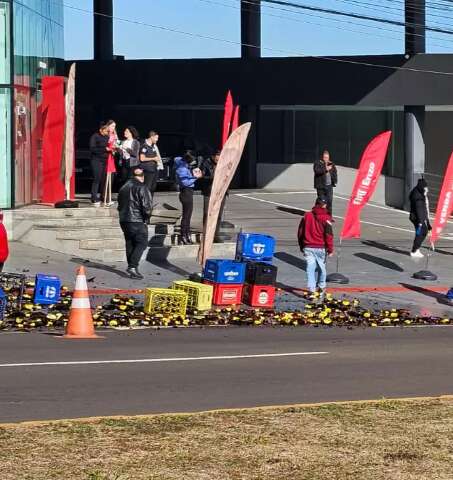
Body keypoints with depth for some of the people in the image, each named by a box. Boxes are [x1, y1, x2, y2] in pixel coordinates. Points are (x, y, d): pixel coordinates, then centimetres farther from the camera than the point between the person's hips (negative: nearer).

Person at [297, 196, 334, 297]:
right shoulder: (326, 218, -7)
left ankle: (312, 290, -9)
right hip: (321, 248, -2)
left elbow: (300, 232, 11)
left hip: (308, 247, 2)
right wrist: (330, 249, -3)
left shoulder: (307, 216, 5)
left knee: (310, 268, 0)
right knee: (322, 267, 15)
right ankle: (321, 288, 27)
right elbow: (329, 235, -9)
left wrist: (302, 246, 20)